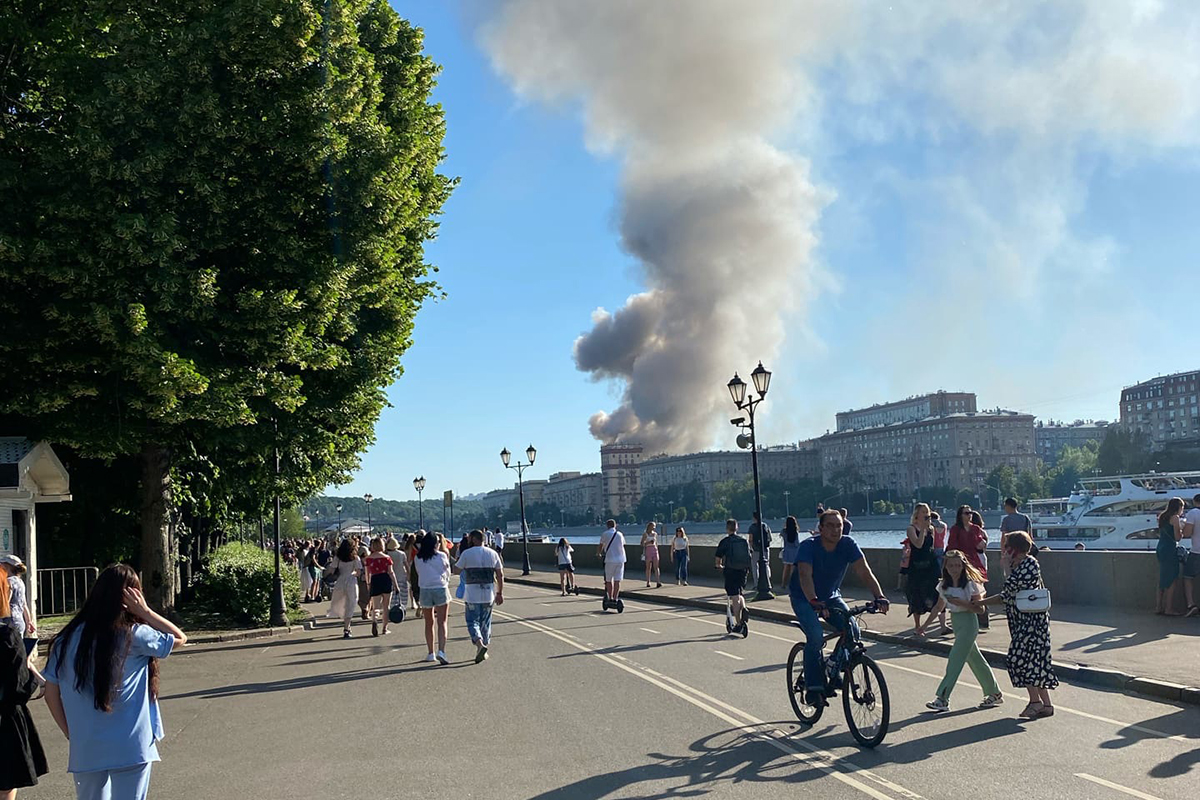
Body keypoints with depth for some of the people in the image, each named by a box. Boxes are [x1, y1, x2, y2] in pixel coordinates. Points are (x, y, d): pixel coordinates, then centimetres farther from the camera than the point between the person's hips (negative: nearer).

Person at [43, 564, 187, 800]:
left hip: (85, 751, 4)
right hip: (130, 748, -3)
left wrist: (71, 734, 14)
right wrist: (145, 612, -4)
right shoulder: (134, 636, -10)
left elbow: (51, 694, 4)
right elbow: (180, 638, 3)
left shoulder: (67, 639, 1)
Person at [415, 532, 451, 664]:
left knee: (429, 623, 14)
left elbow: (419, 573, 11)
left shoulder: (418, 558, 2)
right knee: (442, 623, -1)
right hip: (441, 589, -3)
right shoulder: (442, 556, -6)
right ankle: (441, 651, -16)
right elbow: (447, 572, 4)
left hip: (425, 590, 3)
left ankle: (431, 653, 17)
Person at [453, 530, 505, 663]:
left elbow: (456, 571, 0)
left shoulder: (467, 554, -6)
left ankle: (480, 644, -21)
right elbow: (500, 575, 5)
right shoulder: (493, 554, 5)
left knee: (472, 621, 2)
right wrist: (500, 593, 11)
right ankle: (482, 652, 21)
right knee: (485, 623, 14)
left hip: (472, 595, -4)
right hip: (488, 594, 4)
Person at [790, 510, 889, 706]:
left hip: (831, 596, 4)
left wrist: (879, 597, -38)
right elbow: (805, 575, -39)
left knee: (852, 629, -17)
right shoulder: (809, 546, -26)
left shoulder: (848, 545, -15)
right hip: (803, 598, -4)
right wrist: (814, 602, -55)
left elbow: (864, 572, -23)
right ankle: (813, 688, -15)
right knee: (816, 636, -26)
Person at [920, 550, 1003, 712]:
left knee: (955, 660, -11)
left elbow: (979, 608, -14)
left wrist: (960, 602, -26)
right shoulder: (944, 585, 5)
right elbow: (939, 607, 15)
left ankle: (942, 699, -12)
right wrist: (925, 624, 13)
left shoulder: (970, 584, -13)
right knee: (975, 659, 15)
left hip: (968, 623, -7)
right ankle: (995, 694, 28)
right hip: (956, 623, 7)